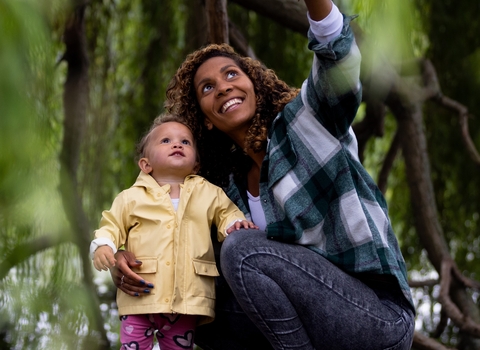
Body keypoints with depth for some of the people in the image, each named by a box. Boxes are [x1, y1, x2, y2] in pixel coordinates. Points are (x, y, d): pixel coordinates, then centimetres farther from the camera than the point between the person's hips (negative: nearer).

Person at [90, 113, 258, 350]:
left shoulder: (209, 194, 10)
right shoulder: (132, 197, 5)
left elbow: (226, 213, 21)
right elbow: (112, 225, 10)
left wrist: (235, 223, -1)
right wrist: (103, 245, -10)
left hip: (187, 301, 1)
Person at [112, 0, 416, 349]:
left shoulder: (305, 123, -4)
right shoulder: (233, 191, 14)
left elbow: (339, 61, -25)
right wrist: (132, 260, -7)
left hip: (380, 319, -7)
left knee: (241, 248, -22)